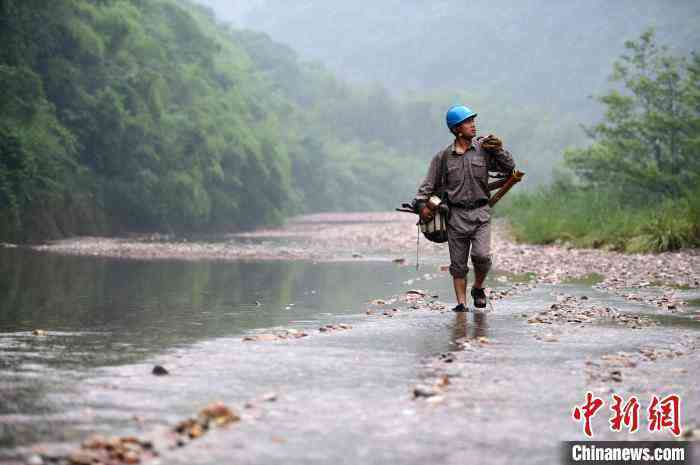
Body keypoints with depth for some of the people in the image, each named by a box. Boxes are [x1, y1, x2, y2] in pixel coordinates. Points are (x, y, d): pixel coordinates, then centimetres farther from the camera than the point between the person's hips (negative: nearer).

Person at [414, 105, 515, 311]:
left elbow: (509, 168, 4)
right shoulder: (443, 156, 3)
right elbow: (428, 184, 8)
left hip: (480, 212, 0)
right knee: (458, 263, 3)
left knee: (481, 255, -15)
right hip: (456, 215, 1)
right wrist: (421, 204, -6)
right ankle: (461, 303, 13)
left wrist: (499, 149, -8)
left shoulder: (484, 149, 4)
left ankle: (478, 288, 12)